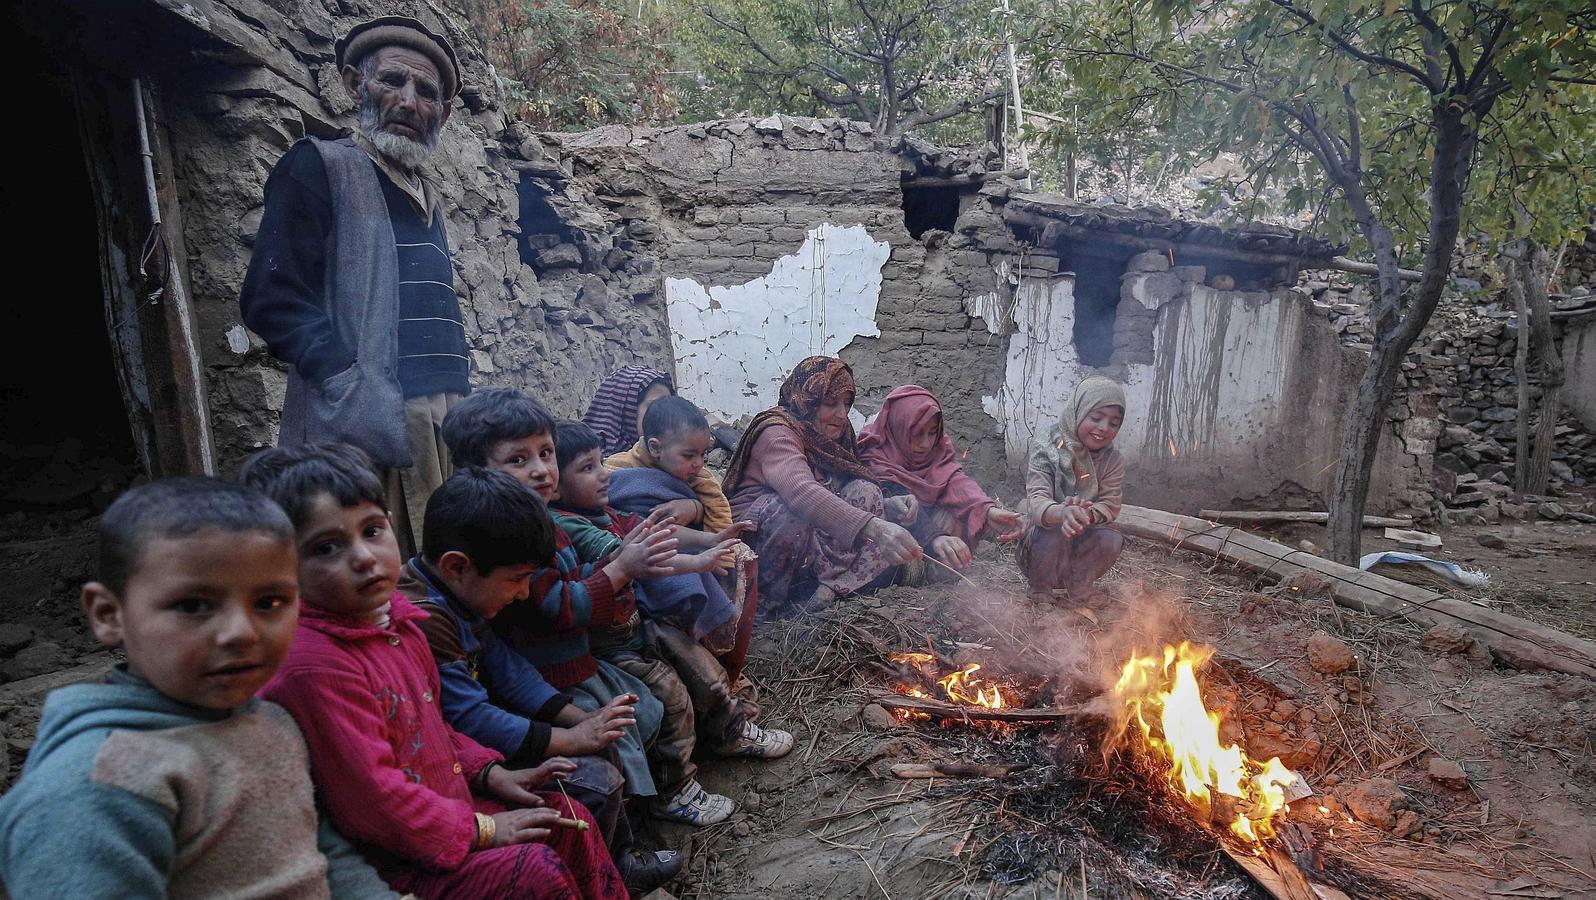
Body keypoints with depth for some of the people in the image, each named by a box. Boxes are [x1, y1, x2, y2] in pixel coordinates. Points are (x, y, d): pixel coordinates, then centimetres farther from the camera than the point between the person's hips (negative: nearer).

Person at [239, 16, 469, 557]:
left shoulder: (426, 194, 22)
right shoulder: (321, 166, 2)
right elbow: (272, 301, -8)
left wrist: (460, 404, 14)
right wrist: (358, 400, -20)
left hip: (445, 416, 7)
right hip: (366, 427, -6)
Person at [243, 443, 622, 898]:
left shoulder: (394, 619, 2)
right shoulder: (312, 665, -28)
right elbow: (371, 800, -26)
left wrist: (489, 772, 6)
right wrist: (480, 831, -17)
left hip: (450, 802, 9)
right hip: (389, 861, -9)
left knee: (570, 820, 12)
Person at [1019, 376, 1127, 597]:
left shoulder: (1113, 461, -4)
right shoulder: (1046, 449, -15)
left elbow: (1110, 506, -14)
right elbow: (1037, 500, -28)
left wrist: (1086, 514, -39)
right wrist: (1062, 513, -53)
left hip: (1082, 544, 3)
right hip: (1044, 540, -3)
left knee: (1112, 539, -26)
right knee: (1057, 528, -33)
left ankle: (1077, 591, -2)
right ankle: (1039, 591, -10)